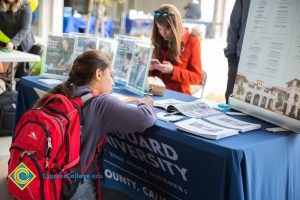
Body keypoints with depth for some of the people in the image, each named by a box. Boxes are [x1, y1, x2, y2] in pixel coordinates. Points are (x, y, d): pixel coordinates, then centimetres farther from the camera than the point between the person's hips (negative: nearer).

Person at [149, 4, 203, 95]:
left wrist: (172, 70, -17)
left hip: (178, 94, -4)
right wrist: (149, 67, -7)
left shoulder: (191, 41, -3)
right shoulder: (157, 40, 8)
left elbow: (197, 77, -4)